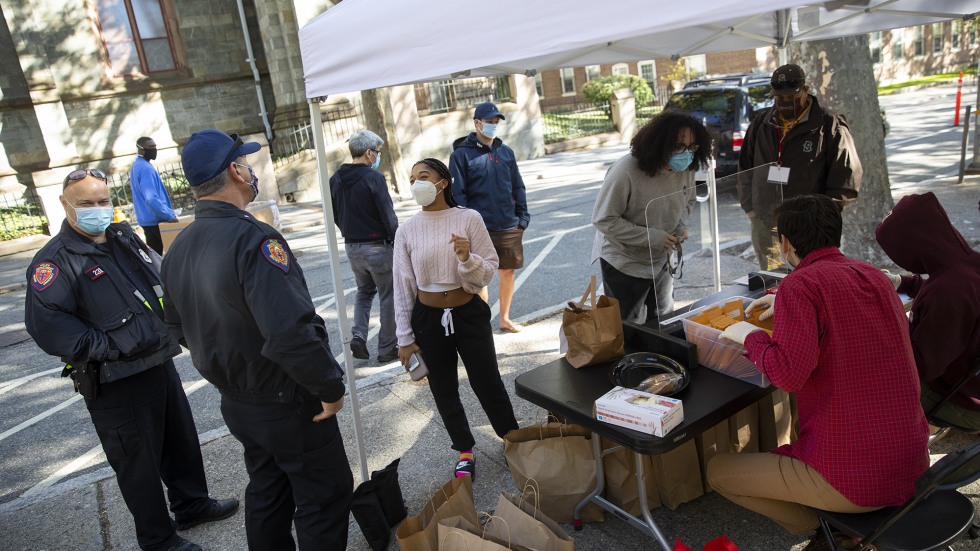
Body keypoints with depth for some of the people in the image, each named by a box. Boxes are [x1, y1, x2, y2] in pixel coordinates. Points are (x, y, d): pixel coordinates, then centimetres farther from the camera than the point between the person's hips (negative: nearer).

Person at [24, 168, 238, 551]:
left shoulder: (125, 240, 9)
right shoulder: (55, 261, -14)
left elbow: (161, 278, 20)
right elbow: (46, 324, -22)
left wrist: (169, 327, 6)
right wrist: (110, 349, -23)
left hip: (160, 363, 8)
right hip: (115, 383, -7)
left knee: (182, 439, 21)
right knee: (139, 461, 6)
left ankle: (192, 504, 43)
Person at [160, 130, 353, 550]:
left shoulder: (178, 249, 0)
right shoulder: (252, 239, -27)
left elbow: (180, 329, 12)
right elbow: (291, 332, -34)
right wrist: (331, 386, -21)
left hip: (235, 403, 8)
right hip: (287, 405, -8)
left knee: (266, 492, 25)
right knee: (325, 497, 10)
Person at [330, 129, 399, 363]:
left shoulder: (335, 179, 4)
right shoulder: (373, 177, -17)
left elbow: (335, 215, 12)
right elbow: (388, 215, -17)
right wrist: (396, 241, -6)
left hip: (351, 247, 7)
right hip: (377, 246, -6)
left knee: (364, 291, 24)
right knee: (388, 296, 7)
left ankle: (358, 336, 9)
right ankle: (387, 348, 14)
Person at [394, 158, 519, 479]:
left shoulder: (468, 218, -10)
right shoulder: (407, 231, -4)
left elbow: (489, 270, -7)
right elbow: (403, 286, 0)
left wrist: (467, 259, -28)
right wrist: (405, 337, 2)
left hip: (469, 314, -2)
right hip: (428, 319, 2)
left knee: (487, 383, 9)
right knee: (444, 391, 14)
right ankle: (465, 452, 35)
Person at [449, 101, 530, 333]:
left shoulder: (506, 152, 9)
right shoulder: (462, 154, -4)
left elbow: (518, 187, 13)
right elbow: (457, 194, -7)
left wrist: (522, 216, 5)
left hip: (509, 227, 5)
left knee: (508, 273, 13)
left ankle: (505, 319, 30)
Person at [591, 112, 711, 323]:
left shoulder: (685, 168, -8)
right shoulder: (626, 171, -29)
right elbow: (604, 220, -25)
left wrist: (680, 225, -9)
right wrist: (652, 237, -26)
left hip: (661, 260, 6)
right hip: (625, 264, -6)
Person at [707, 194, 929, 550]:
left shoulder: (800, 285, -16)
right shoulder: (874, 275, 6)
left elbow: (789, 374, -28)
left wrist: (750, 335, -10)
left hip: (855, 480, -8)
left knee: (717, 471, 8)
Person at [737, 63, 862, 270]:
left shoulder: (829, 126, -3)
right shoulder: (761, 124, 11)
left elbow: (847, 174, -3)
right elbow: (744, 167, 17)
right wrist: (749, 206, 8)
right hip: (765, 226, 5)